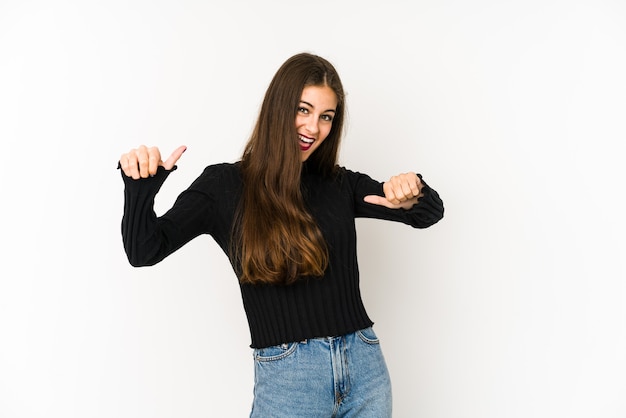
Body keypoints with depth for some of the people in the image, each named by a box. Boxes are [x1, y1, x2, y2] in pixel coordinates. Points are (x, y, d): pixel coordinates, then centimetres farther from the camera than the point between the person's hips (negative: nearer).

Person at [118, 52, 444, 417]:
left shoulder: (339, 184, 6)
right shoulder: (225, 185, -2)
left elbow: (431, 213, 9)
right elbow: (145, 250, -8)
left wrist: (414, 194, -14)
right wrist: (141, 187, -26)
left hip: (365, 366, 3)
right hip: (287, 377, -3)